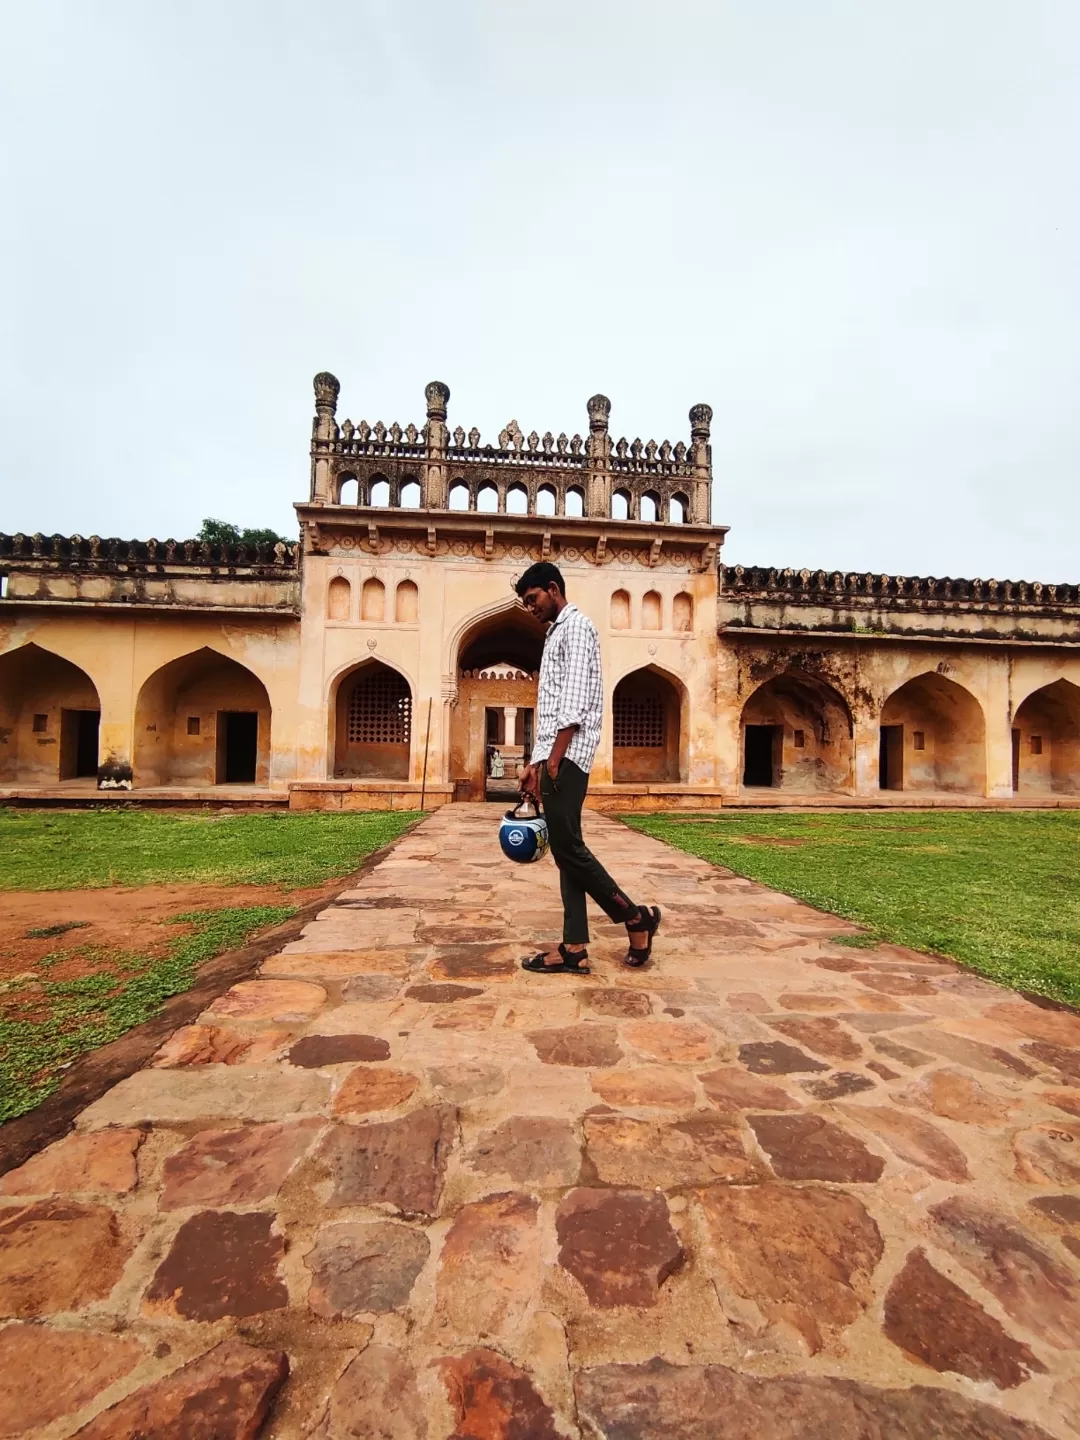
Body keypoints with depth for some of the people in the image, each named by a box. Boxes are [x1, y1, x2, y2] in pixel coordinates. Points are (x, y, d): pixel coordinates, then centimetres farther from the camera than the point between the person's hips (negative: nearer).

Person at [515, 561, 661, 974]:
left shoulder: (576, 626, -4)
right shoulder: (555, 634, 25)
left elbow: (574, 701, -16)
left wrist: (552, 760, -20)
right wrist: (534, 762, 20)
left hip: (568, 755, -10)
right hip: (555, 756, 10)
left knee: (567, 846, -10)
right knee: (563, 850, 5)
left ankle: (636, 917, 4)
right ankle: (575, 948, 8)